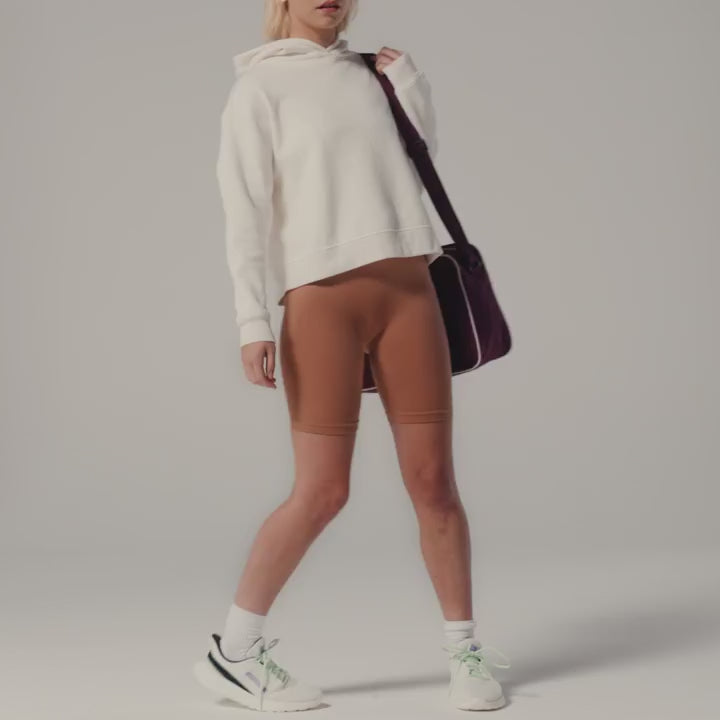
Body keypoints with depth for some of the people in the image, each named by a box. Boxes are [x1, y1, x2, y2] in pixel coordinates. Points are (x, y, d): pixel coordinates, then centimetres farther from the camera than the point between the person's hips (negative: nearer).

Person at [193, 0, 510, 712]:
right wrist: (252, 321, -15)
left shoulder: (364, 72, 18)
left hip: (408, 292, 4)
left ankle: (464, 651, 14)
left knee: (433, 481, 1)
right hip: (322, 299, -4)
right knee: (322, 493, -5)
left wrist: (408, 80, 14)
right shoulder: (258, 87, 3)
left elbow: (416, 162, 29)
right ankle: (233, 651, 10)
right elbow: (244, 208, -5)